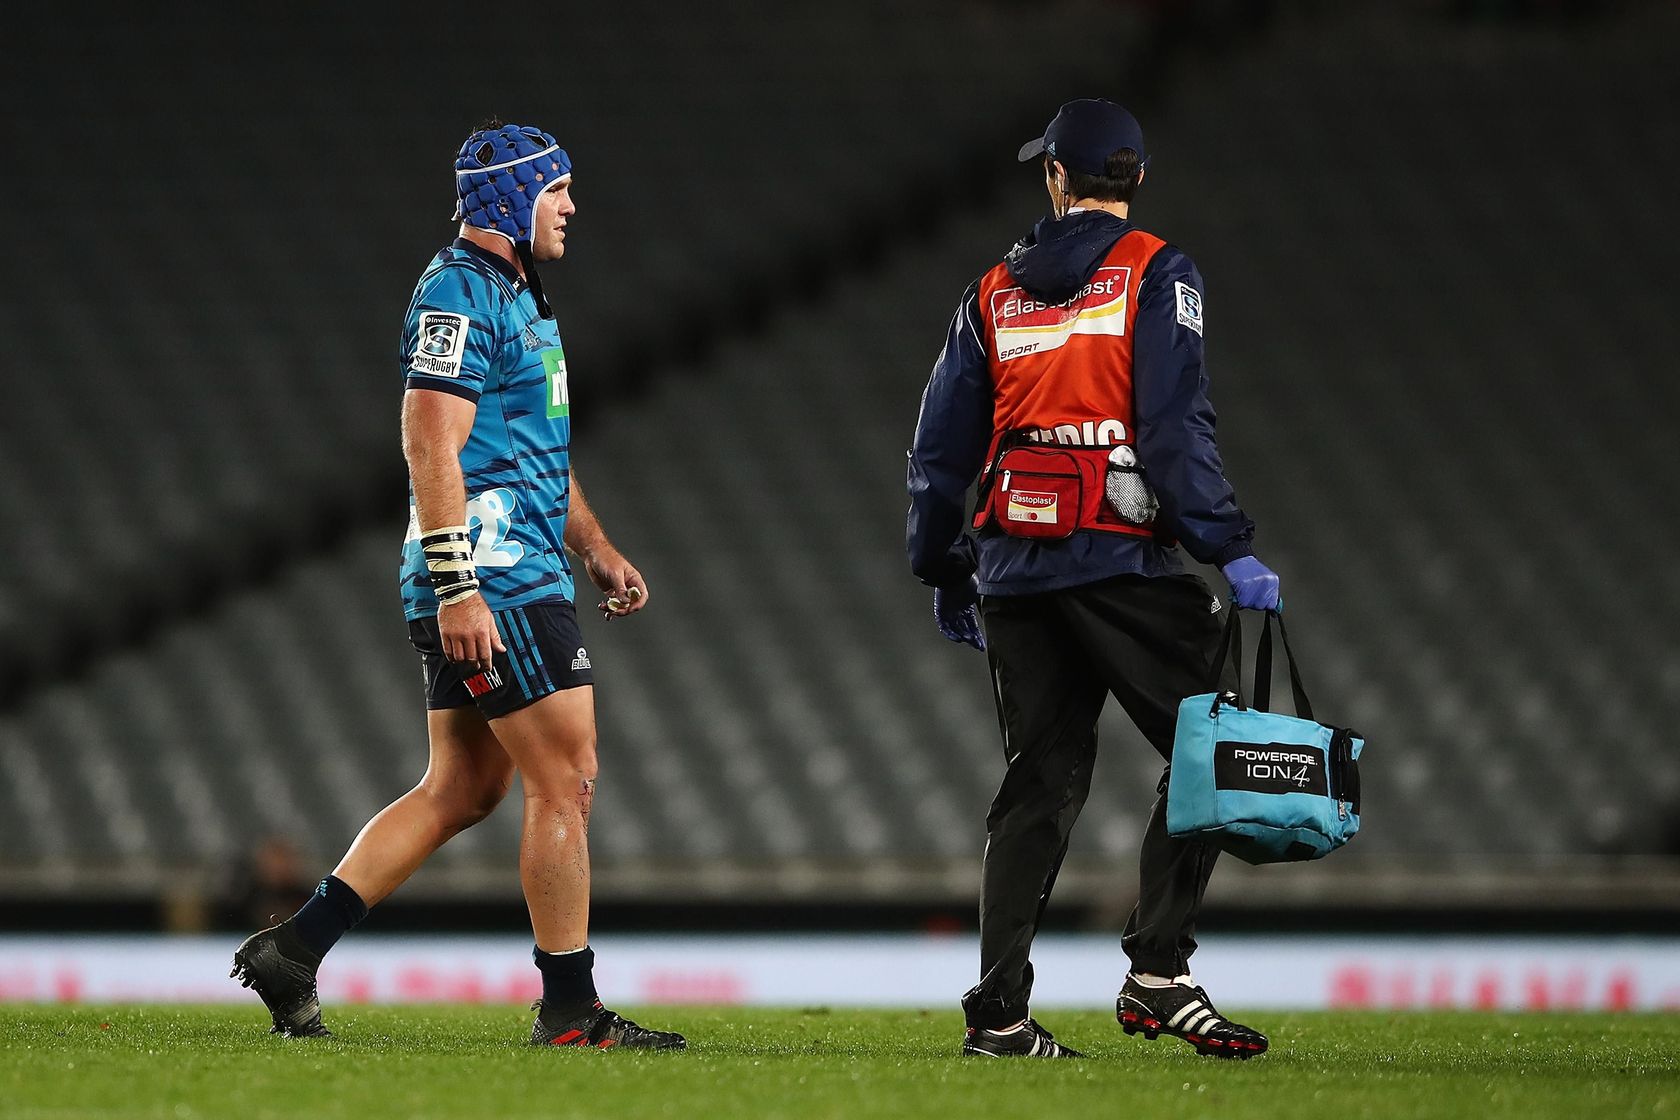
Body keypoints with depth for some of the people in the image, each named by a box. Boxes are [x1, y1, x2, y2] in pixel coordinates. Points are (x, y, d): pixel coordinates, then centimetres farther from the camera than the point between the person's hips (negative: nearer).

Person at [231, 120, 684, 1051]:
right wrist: (457, 586, -24)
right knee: (566, 779, -7)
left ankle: (293, 949, 12)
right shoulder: (460, 293, -12)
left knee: (461, 790, 11)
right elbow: (432, 449, -19)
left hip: (512, 574, 10)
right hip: (494, 581, -10)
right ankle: (569, 1010, -2)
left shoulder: (514, 294, 20)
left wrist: (596, 550, 24)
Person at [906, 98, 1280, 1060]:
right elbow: (1177, 428, -13)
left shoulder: (995, 295, 15)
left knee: (1042, 780, 9)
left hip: (1015, 566, 6)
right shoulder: (1154, 276, -1)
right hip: (1120, 562, -6)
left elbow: (941, 448, 17)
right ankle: (1159, 971, -13)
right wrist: (1231, 549, -13)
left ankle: (999, 1011, 3)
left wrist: (946, 575, 27)